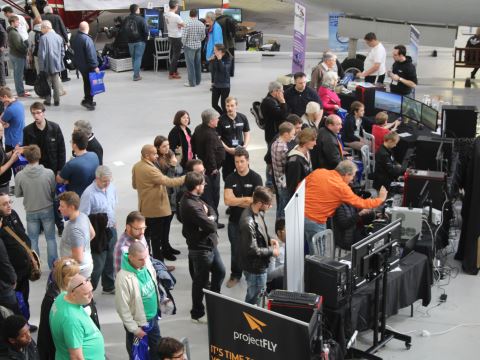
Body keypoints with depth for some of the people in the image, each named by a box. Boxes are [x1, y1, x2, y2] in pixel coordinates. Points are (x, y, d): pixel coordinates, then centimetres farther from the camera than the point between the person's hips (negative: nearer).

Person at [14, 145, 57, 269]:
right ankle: (53, 266, 23)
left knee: (33, 240, 17)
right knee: (50, 238, 15)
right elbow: (54, 191, -7)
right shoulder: (49, 173, -22)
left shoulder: (19, 176, -20)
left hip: (31, 212, 0)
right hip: (48, 210, 0)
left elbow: (17, 194, -5)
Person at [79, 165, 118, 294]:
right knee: (98, 264, -3)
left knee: (110, 260, 20)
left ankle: (109, 286, 38)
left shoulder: (112, 187, 0)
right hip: (98, 233, -7)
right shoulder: (89, 193, -23)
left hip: (111, 230, 7)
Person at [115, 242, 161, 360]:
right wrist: (134, 329, -16)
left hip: (152, 318, 6)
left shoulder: (147, 264, -11)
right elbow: (122, 308, -23)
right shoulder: (123, 278, -31)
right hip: (137, 323, -6)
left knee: (157, 349, 22)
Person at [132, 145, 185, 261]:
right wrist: (185, 178, -24)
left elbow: (134, 185, 16)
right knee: (156, 238, 1)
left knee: (146, 235, 20)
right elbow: (168, 182, -29)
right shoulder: (150, 170, -27)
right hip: (156, 209, -9)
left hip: (144, 208, 9)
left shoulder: (136, 166, 3)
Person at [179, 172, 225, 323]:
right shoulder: (190, 206, -29)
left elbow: (211, 210, 8)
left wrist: (209, 218, -14)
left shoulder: (193, 198, 2)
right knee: (201, 281, 7)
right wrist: (211, 221, -7)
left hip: (210, 245, 10)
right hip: (201, 249, -10)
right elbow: (211, 226, -29)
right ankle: (197, 314, 25)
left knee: (220, 272, 24)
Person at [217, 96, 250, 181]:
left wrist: (245, 145, -5)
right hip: (227, 153, -2)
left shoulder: (243, 118, 3)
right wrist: (228, 149, -16)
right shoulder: (221, 120, -8)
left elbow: (247, 133, 12)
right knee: (228, 177, 5)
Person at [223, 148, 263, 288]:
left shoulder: (255, 178, -8)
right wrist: (246, 199, -17)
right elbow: (227, 200, -12)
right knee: (235, 249, 12)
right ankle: (235, 275, 28)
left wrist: (236, 201, -13)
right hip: (234, 221, 2)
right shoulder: (230, 179, 0)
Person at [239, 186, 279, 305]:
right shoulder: (248, 223, -33)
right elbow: (252, 250, -26)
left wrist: (269, 239, -2)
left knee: (260, 291, 27)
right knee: (254, 297, 10)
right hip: (254, 267, -9)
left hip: (260, 264, 9)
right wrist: (271, 251, -16)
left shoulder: (258, 212, -4)